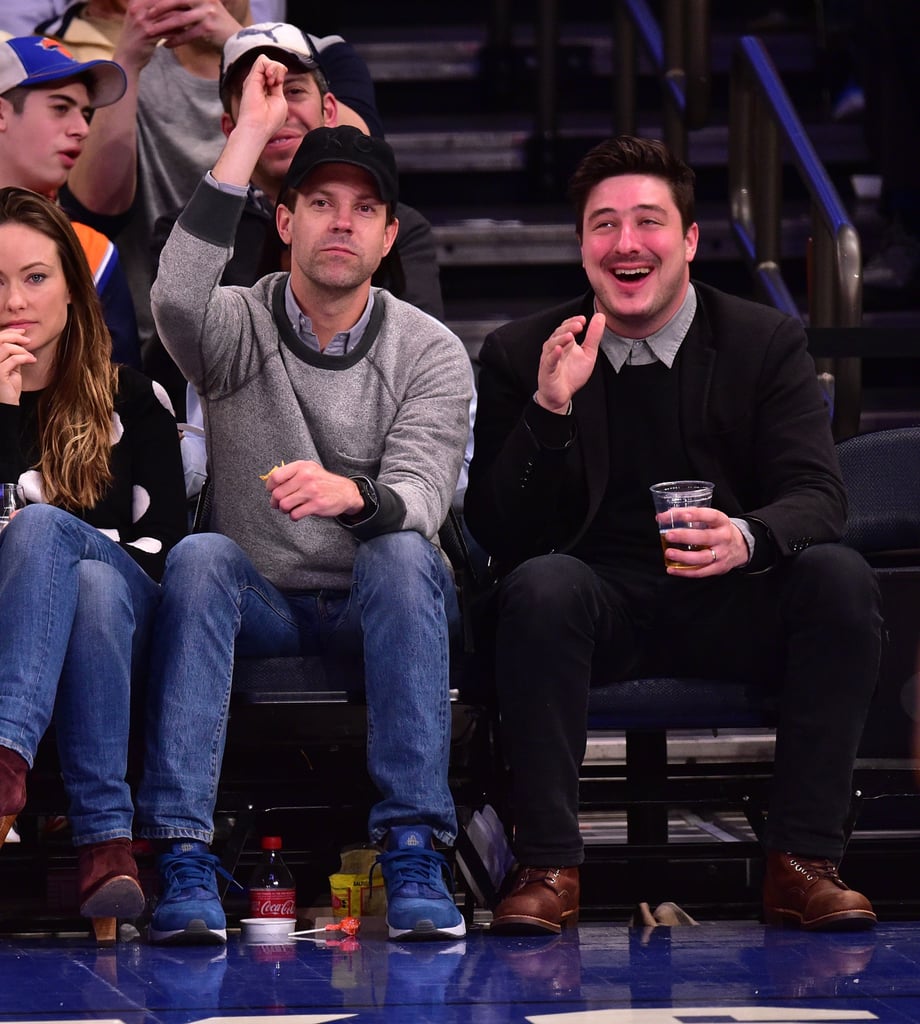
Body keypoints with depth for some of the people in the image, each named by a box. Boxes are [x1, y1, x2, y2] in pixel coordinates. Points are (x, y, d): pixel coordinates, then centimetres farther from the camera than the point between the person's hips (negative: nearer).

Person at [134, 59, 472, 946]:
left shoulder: (430, 354, 0)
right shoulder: (238, 327, 0)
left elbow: (420, 498, -15)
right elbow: (178, 298, -26)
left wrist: (352, 496, -40)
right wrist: (247, 139, -27)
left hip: (378, 608, 0)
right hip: (260, 604, 0)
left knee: (401, 556, -34)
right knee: (200, 556, -32)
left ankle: (413, 854, -39)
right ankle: (182, 857, -39)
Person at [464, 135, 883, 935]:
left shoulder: (767, 343, 4)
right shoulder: (521, 356, 2)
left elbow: (817, 495, -7)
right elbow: (498, 535, -5)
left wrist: (747, 538, -31)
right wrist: (550, 408, -21)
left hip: (732, 604, 1)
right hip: (600, 607, -1)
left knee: (840, 577, -27)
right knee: (539, 586, -33)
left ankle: (804, 862, -22)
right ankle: (548, 868, -28)